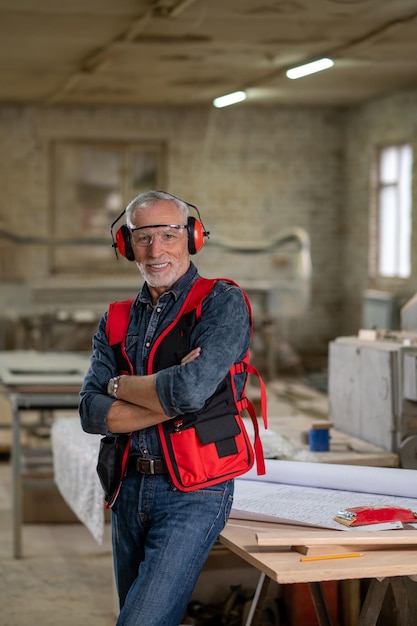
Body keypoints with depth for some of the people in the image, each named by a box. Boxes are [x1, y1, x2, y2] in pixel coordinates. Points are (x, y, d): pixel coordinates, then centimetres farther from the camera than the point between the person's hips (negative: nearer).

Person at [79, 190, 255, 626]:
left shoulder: (222, 303, -6)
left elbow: (192, 390, -22)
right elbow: (91, 413, -2)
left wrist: (120, 385, -6)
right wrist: (171, 400, -15)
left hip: (194, 494, -6)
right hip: (129, 489, 7)